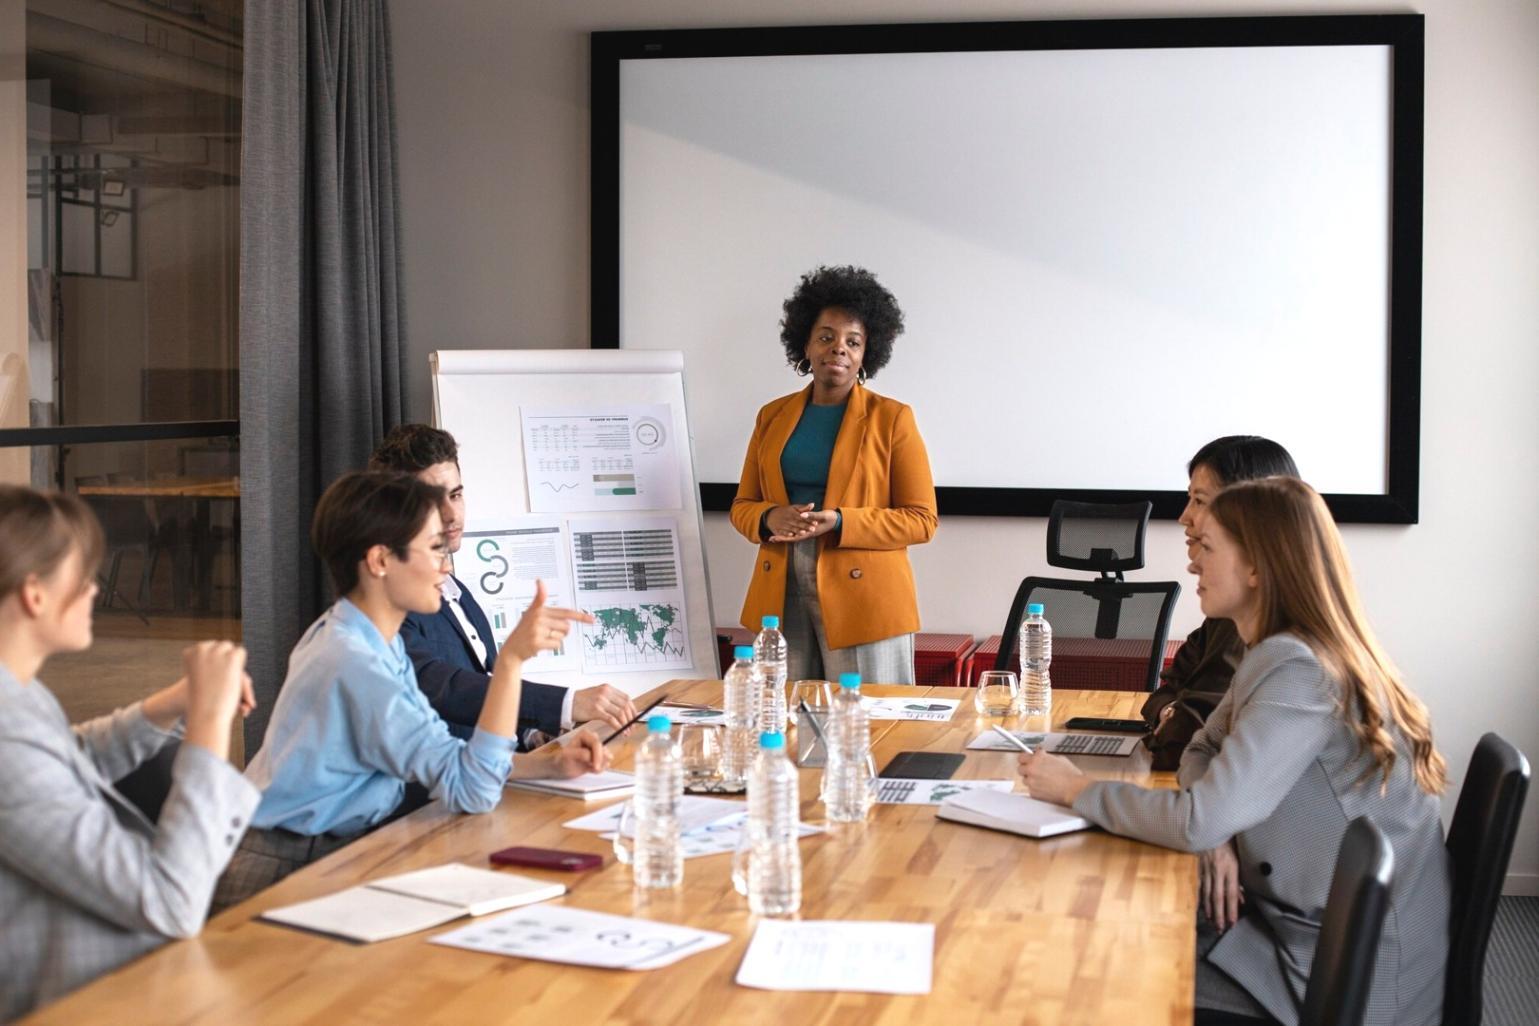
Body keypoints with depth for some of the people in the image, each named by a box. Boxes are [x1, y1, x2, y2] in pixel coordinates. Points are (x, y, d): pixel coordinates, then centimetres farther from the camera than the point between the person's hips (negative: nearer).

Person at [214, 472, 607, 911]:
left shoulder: (377, 640, 7)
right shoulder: (352, 663, -24)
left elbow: (442, 754, 10)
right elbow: (472, 789, -24)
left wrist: (547, 763, -2)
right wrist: (512, 658, -30)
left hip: (336, 851, 9)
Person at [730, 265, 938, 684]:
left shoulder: (891, 418, 0)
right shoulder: (772, 416, 11)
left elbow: (921, 520, -3)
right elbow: (742, 506, 16)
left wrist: (839, 522, -16)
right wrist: (770, 519, -8)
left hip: (863, 602, -3)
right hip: (781, 599, 3)